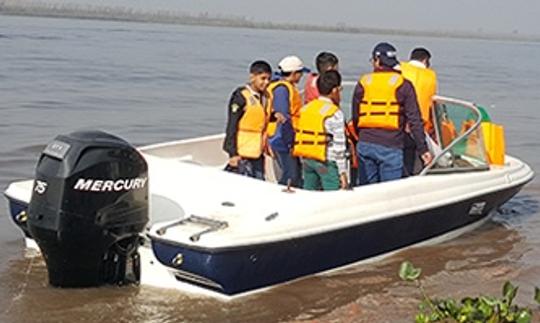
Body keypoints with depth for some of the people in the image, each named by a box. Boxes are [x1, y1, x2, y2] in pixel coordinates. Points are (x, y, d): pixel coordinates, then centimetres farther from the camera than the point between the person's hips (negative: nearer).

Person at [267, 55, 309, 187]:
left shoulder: (289, 87, 17)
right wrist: (289, 143, -20)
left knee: (295, 175, 13)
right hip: (283, 141, -10)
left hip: (287, 140, 10)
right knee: (291, 177, -9)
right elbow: (283, 118, -20)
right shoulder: (282, 89, -15)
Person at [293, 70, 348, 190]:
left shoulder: (306, 108, 8)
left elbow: (299, 138, 10)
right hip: (327, 162, -7)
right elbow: (339, 146, -13)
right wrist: (343, 172, -8)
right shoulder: (335, 113, -11)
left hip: (306, 159, 7)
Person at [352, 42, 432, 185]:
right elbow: (414, 120, -6)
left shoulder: (362, 83, 6)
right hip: (390, 147, -3)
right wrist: (423, 149, -2)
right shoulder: (403, 85, -2)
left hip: (365, 145, 3)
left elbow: (355, 118, 10)